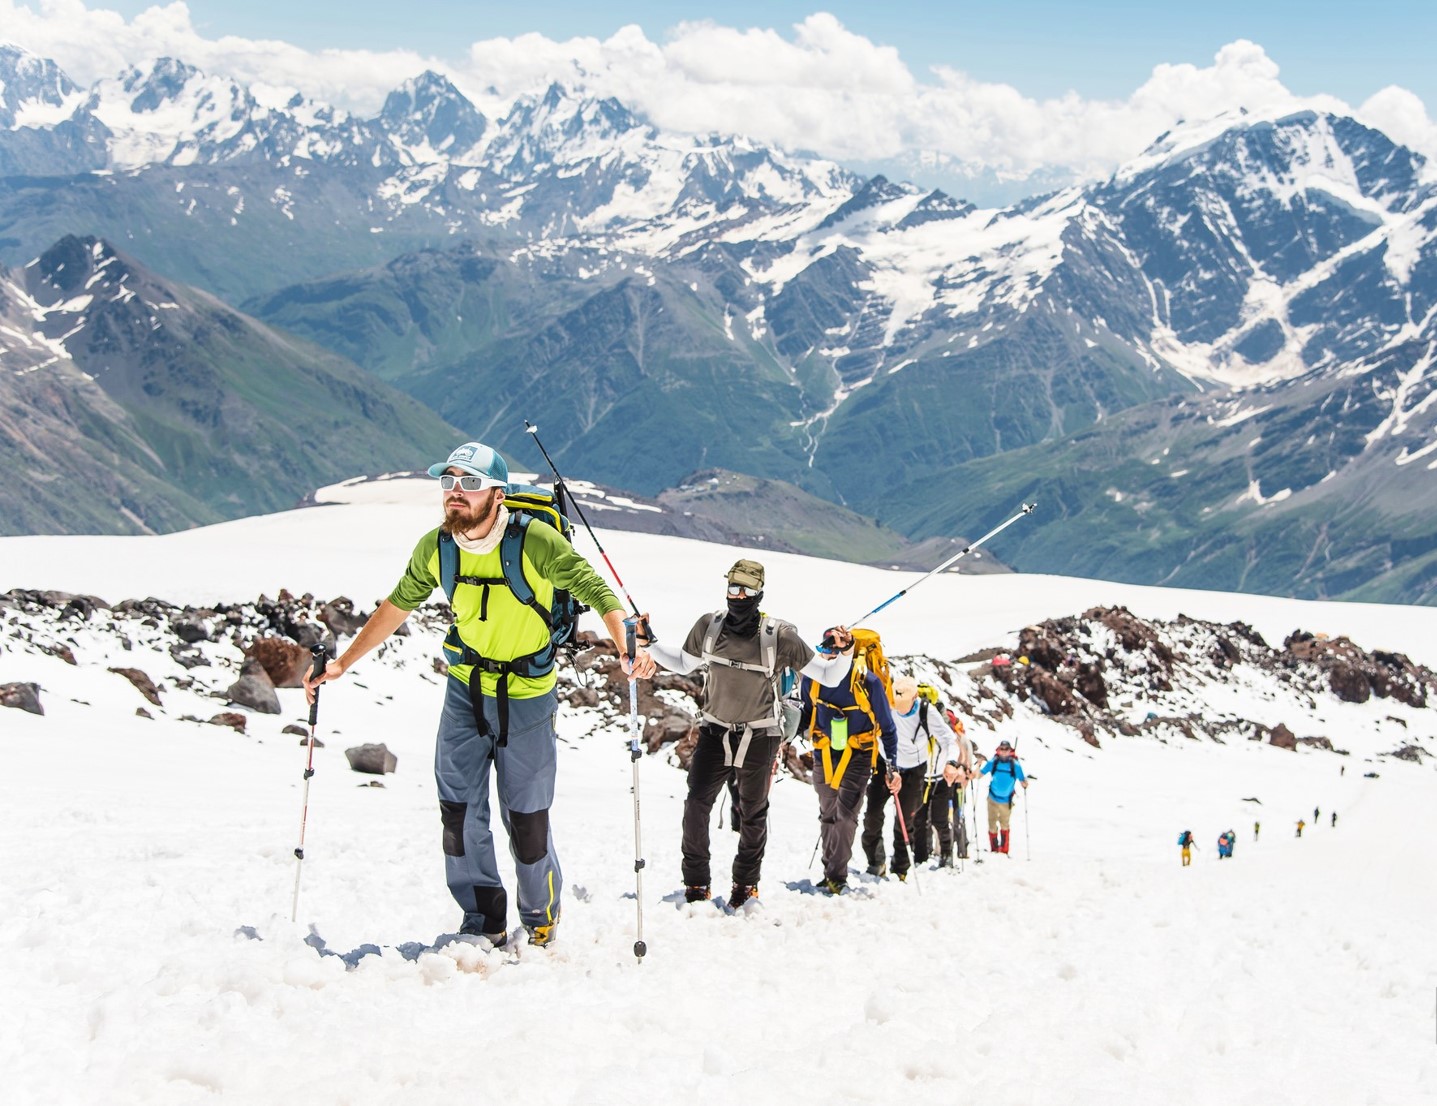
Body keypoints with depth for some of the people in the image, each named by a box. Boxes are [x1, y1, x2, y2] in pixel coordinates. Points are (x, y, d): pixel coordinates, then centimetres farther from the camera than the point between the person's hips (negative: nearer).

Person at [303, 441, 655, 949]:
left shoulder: (535, 541, -21)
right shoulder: (435, 548, -6)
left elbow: (595, 591, -18)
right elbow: (397, 607, 9)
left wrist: (628, 648, -35)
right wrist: (343, 663, 11)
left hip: (526, 696, -4)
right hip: (464, 690, 4)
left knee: (525, 819, 2)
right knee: (459, 809, 0)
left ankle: (541, 919, 26)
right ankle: (483, 924, 14)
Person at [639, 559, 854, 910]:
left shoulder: (778, 636, -15)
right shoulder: (709, 626, -5)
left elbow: (828, 676, -9)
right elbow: (683, 664, 14)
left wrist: (843, 654, -27)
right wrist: (649, 643, 5)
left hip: (759, 737, -2)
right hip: (715, 732, 2)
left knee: (753, 814, 11)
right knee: (696, 805, -9)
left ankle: (745, 884, 30)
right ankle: (696, 884, 4)